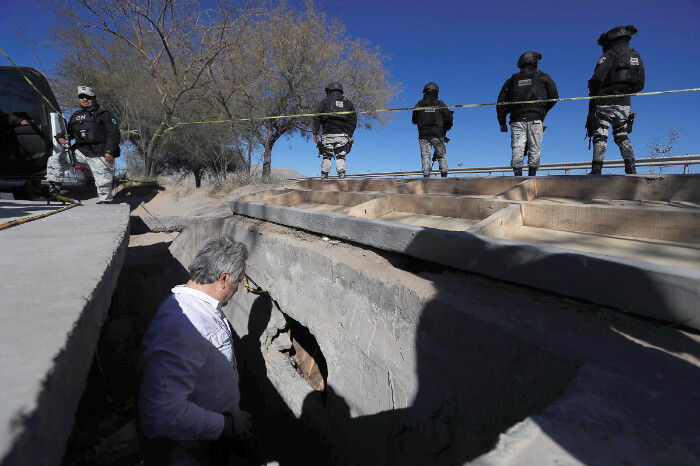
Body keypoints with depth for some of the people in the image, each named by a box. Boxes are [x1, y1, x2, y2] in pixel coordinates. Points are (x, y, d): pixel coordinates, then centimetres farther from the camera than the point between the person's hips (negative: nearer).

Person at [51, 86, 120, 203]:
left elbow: (114, 133, -7)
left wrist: (109, 151, -18)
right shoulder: (76, 116, 22)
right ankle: (53, 192, 7)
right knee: (53, 161, 3)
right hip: (80, 151, 7)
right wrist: (61, 138, 4)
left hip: (99, 155, -6)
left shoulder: (104, 114, 3)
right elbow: (69, 131, 29)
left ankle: (105, 202, 7)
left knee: (103, 180, -8)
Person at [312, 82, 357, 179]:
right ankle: (342, 176, -5)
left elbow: (317, 117, 3)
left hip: (328, 134, -1)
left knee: (327, 156, 5)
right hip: (342, 135, 1)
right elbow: (353, 120, 14)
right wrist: (349, 135, 14)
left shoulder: (325, 100, 11)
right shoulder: (348, 103, 19)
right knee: (340, 157, 4)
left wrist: (315, 133, 4)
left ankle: (324, 177, 3)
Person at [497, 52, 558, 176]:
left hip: (517, 119, 1)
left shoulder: (512, 80, 18)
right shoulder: (543, 77, 14)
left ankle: (517, 175, -16)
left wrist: (502, 123, 18)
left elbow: (501, 102, 13)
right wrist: (544, 111, 25)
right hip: (535, 119, -1)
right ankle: (532, 176, -4)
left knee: (517, 149, -5)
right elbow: (554, 96, 10)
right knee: (534, 149, 1)